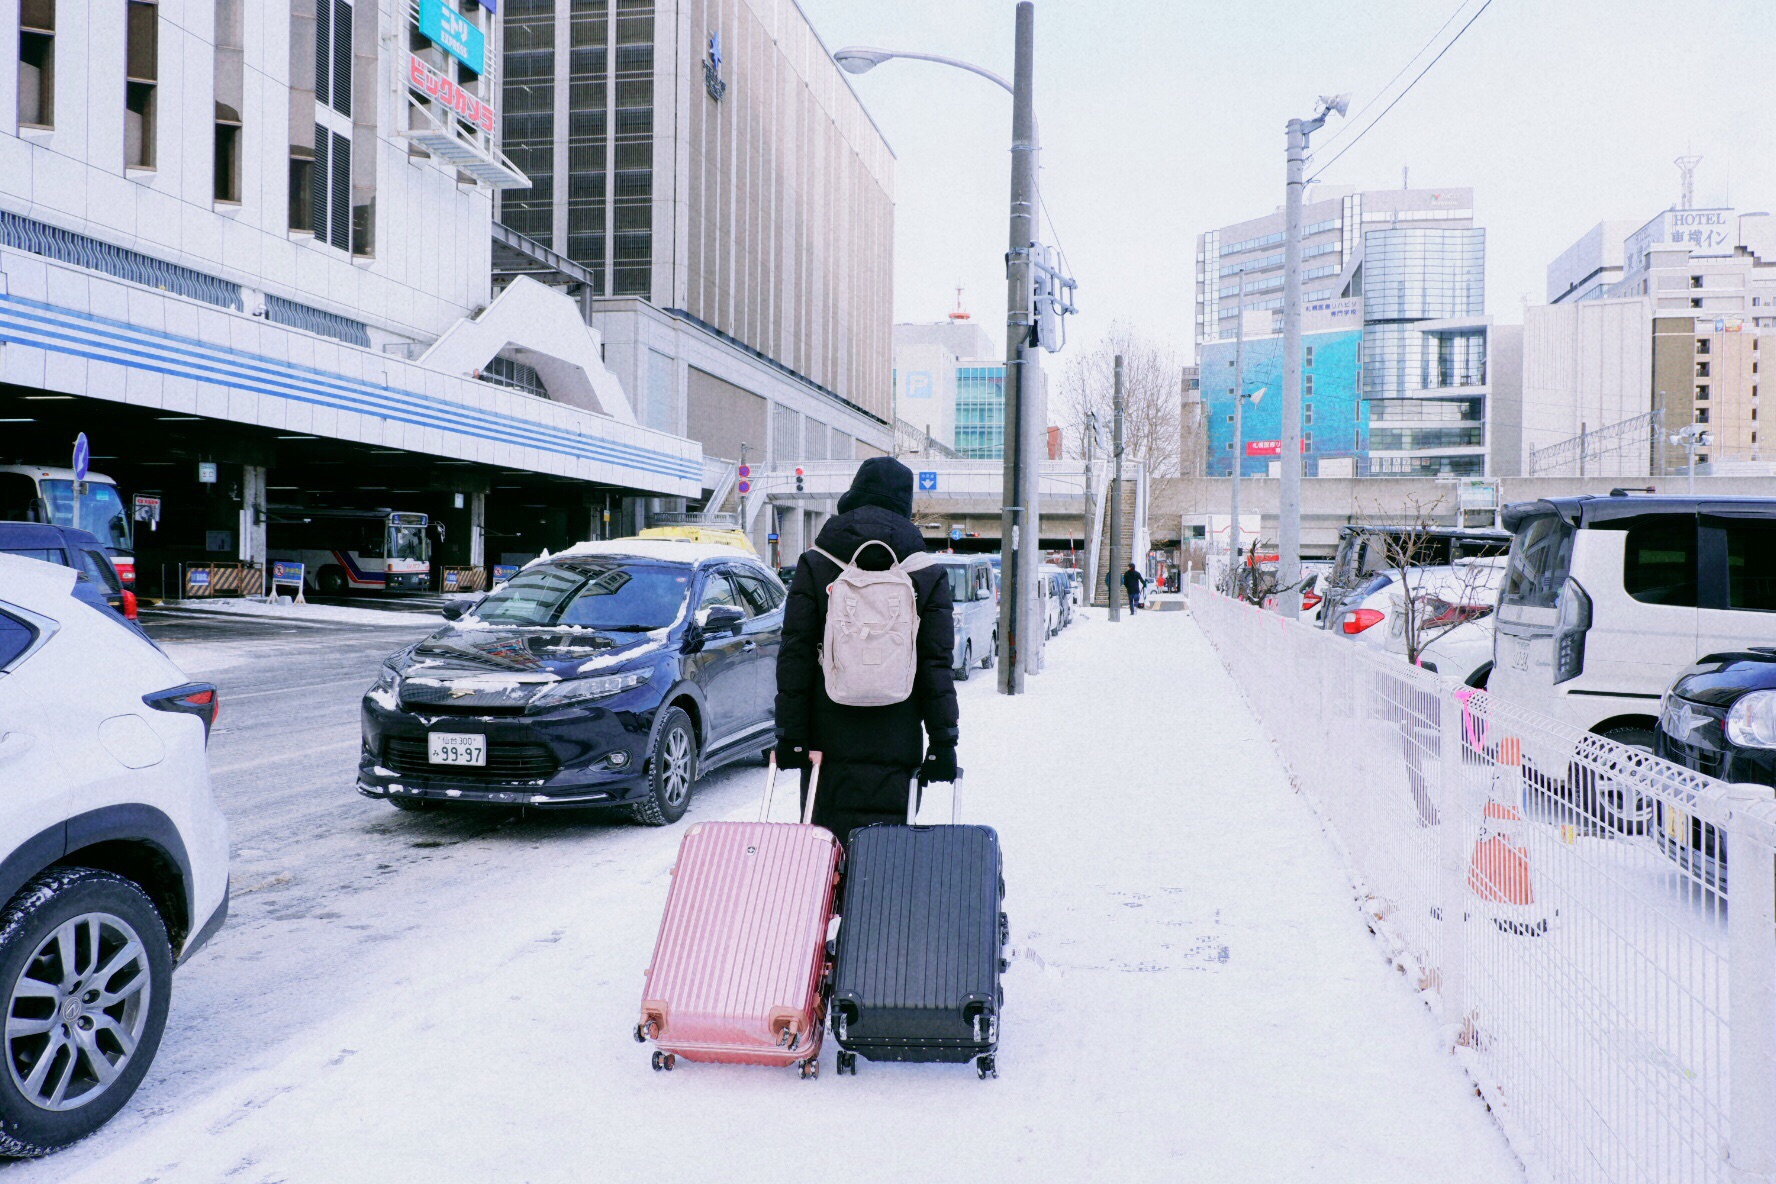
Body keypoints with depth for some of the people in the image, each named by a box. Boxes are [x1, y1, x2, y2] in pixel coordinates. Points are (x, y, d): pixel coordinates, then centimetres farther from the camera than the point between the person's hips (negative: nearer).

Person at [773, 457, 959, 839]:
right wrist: (942, 742, 3)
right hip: (895, 744, 0)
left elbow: (794, 656, -2)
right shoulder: (929, 575, 1)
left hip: (828, 739, 1)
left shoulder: (814, 565, 2)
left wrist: (790, 734, 1)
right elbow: (937, 665, -1)